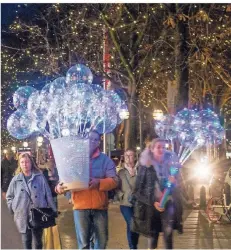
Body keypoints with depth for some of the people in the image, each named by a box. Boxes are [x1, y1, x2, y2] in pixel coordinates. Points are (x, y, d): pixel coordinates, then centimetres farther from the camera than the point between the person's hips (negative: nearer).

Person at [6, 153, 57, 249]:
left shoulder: (40, 177, -1)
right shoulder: (16, 180, 2)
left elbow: (48, 194, 1)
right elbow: (9, 197, 12)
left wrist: (53, 210, 0)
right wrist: (14, 208, 1)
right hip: (23, 215, 0)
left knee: (38, 241, 12)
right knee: (26, 241, 5)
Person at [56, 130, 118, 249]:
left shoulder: (105, 160, 6)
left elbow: (114, 180, -4)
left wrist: (99, 182, -24)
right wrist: (60, 186, -20)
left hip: (100, 206, 1)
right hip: (81, 206, 0)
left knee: (101, 240, 8)